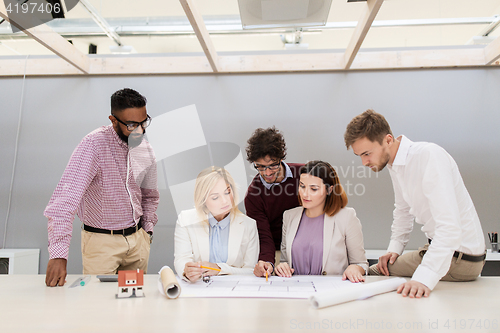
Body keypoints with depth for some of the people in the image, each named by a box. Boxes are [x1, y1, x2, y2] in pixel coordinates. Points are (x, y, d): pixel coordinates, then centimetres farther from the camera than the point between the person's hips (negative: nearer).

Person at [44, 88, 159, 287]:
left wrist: (147, 228, 8)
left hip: (137, 239, 5)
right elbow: (67, 196, -28)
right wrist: (58, 254, -35)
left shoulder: (145, 150, 1)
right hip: (102, 241, -5)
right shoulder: (94, 144, -19)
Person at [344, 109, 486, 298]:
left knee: (374, 273, -6)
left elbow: (450, 227, -33)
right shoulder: (394, 164, 3)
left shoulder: (429, 156, -25)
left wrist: (424, 278, -40)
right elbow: (403, 210, 19)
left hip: (461, 255, -8)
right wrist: (395, 248, 6)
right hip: (438, 246, 8)